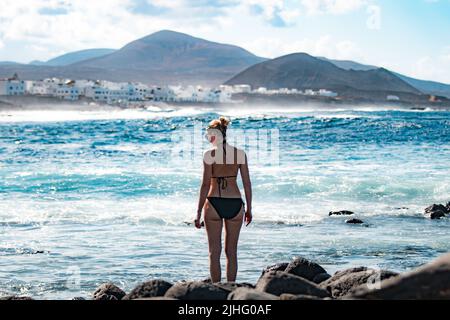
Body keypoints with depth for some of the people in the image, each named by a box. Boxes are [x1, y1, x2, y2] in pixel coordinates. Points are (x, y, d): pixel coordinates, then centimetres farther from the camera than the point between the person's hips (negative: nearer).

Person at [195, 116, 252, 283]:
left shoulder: (210, 154, -9)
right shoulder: (240, 153, 1)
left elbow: (205, 185, -10)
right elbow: (247, 183, 4)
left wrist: (199, 212, -4)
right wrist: (249, 208, 13)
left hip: (214, 203, -3)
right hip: (235, 204, 3)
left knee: (215, 251, 6)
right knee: (231, 251, 12)